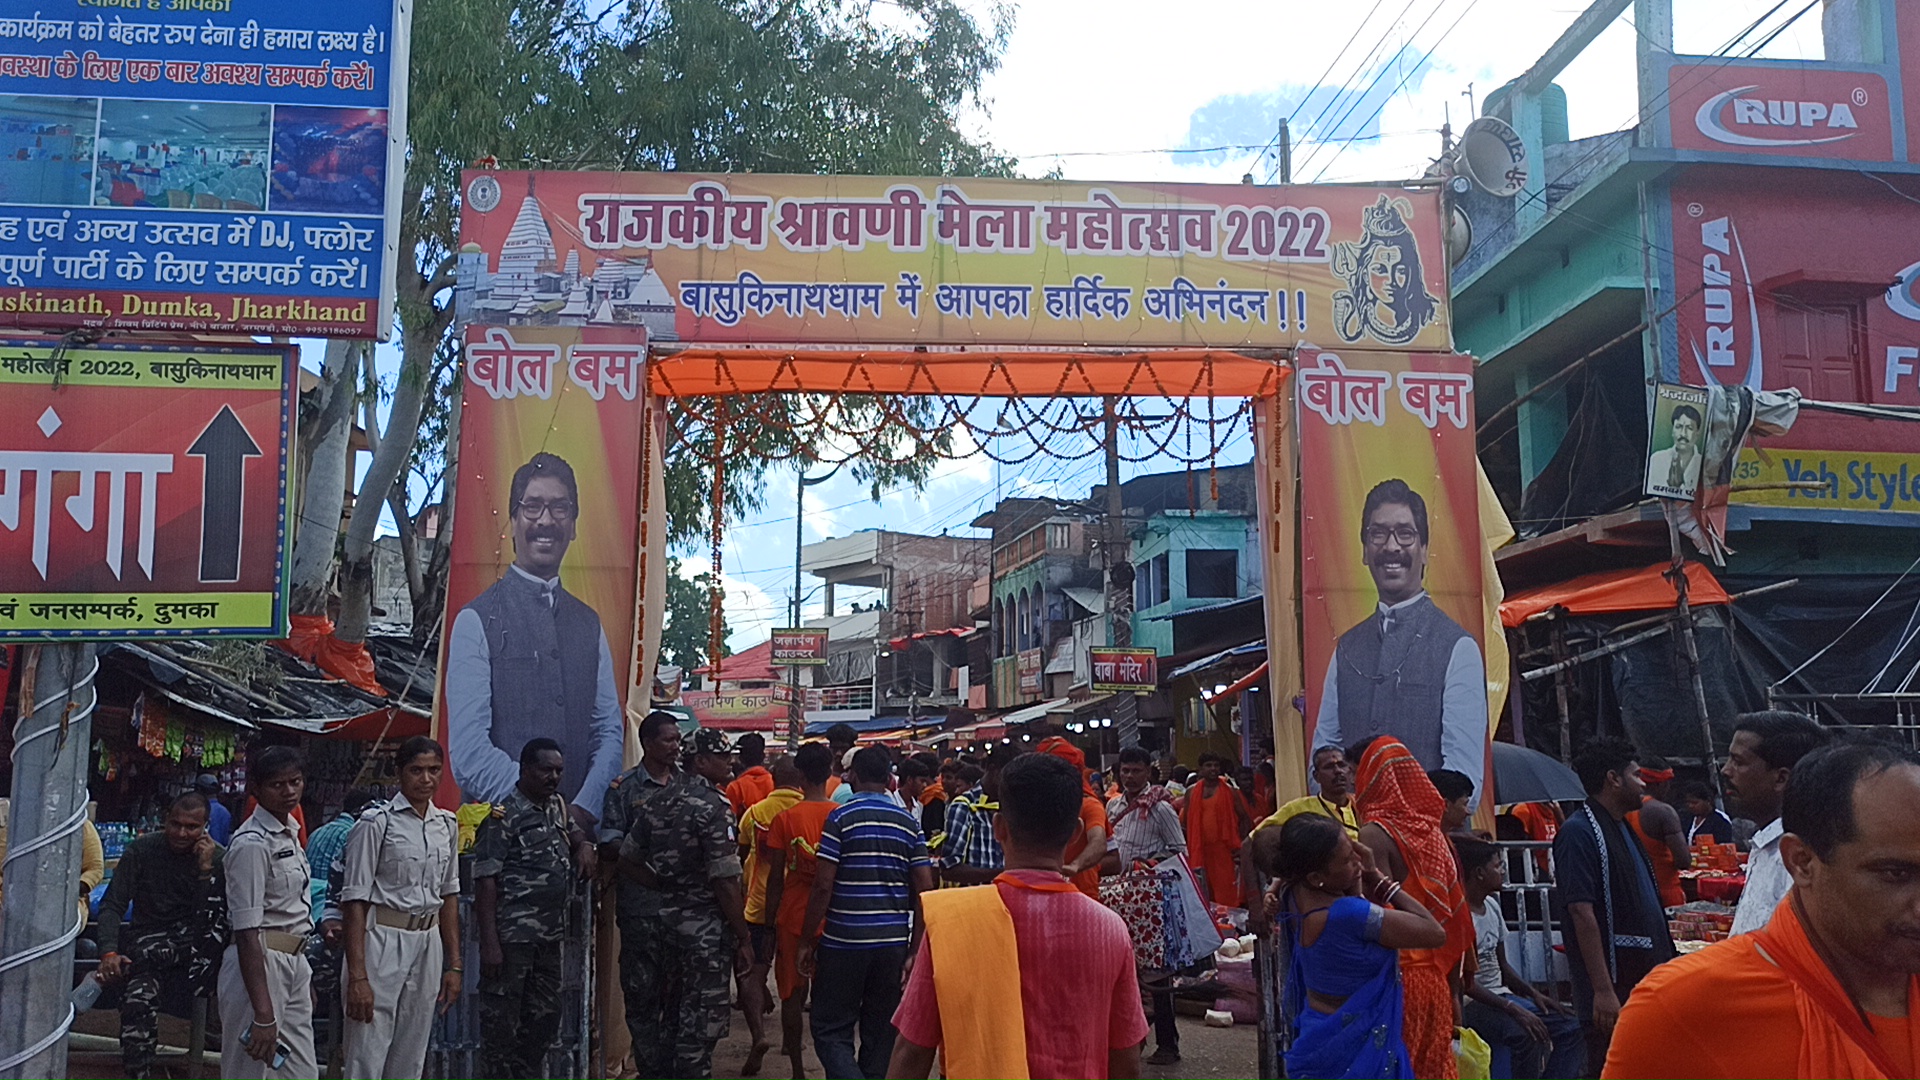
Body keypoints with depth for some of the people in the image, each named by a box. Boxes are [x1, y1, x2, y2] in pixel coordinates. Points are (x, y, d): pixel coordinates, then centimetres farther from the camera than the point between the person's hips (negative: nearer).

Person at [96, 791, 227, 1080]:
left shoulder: (218, 858, -1)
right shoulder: (142, 849, 0)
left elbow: (209, 922, -9)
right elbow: (112, 904, -2)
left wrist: (206, 870, -19)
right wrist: (109, 952, -17)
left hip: (193, 942, 0)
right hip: (149, 935, 0)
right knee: (139, 997, -31)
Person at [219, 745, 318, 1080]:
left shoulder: (289, 832, 11)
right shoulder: (252, 843, -16)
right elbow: (246, 933, -20)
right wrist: (263, 1015, -24)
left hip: (295, 962, 9)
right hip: (258, 964, -9)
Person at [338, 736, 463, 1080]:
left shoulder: (447, 824, 10)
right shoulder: (377, 822, -8)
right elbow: (355, 899, -11)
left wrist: (454, 964, 12)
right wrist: (357, 976, -17)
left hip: (428, 942, 6)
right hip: (382, 940, -6)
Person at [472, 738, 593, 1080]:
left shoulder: (557, 806, 13)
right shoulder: (503, 816, -11)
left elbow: (576, 834, 33)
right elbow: (485, 881, -14)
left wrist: (585, 847, 6)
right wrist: (489, 944, -20)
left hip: (549, 936, 8)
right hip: (511, 937, -8)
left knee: (544, 1019, 15)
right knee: (501, 1025, -2)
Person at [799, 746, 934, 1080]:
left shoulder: (841, 818, -6)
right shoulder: (908, 822, 6)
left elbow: (823, 886, -11)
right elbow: (924, 889, 4)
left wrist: (806, 941, -2)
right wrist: (914, 949, 10)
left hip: (844, 943, -4)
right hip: (894, 943, 4)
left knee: (830, 1031, 4)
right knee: (881, 1034, 13)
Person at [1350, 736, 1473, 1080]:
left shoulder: (1374, 834, -11)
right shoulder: (1432, 831, 10)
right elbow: (1455, 918, 14)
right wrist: (1453, 989, 19)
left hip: (1397, 978, -7)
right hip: (1435, 980, 7)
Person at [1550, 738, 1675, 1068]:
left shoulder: (1622, 830, 17)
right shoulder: (1579, 833, -14)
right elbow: (1581, 913, -20)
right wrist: (1603, 991, -24)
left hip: (1642, 979, 10)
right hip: (1613, 990, -10)